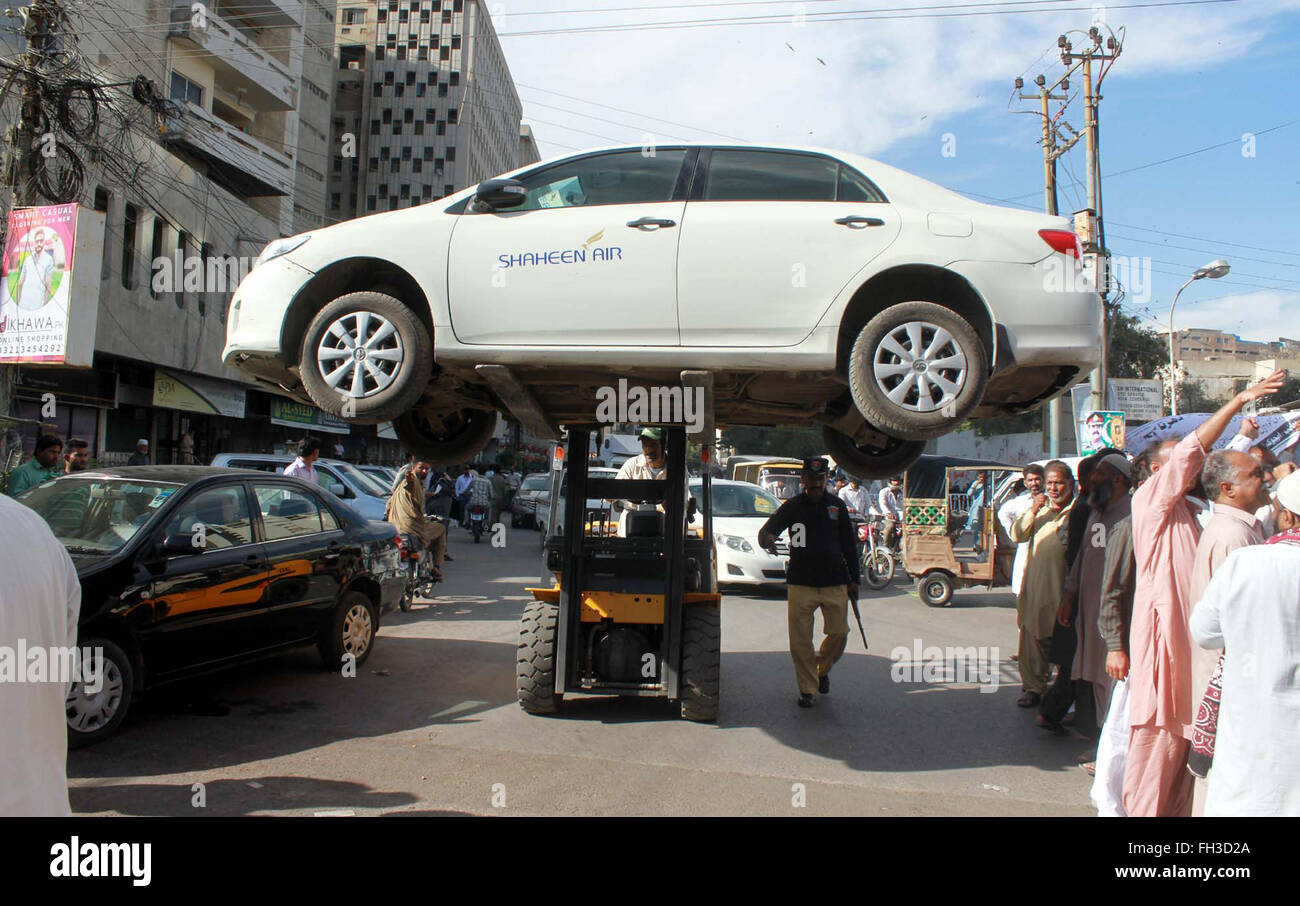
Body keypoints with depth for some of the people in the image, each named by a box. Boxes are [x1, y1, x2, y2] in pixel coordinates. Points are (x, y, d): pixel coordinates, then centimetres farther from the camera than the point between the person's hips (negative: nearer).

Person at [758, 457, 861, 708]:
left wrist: (853, 579, 10)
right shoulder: (792, 506, 4)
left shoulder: (837, 506, 10)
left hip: (834, 583, 2)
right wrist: (767, 539, -28)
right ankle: (808, 689, 13)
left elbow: (849, 544, 14)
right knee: (800, 640, -2)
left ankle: (822, 669, 29)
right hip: (800, 583, -1)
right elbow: (766, 530, -3)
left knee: (839, 634, 0)